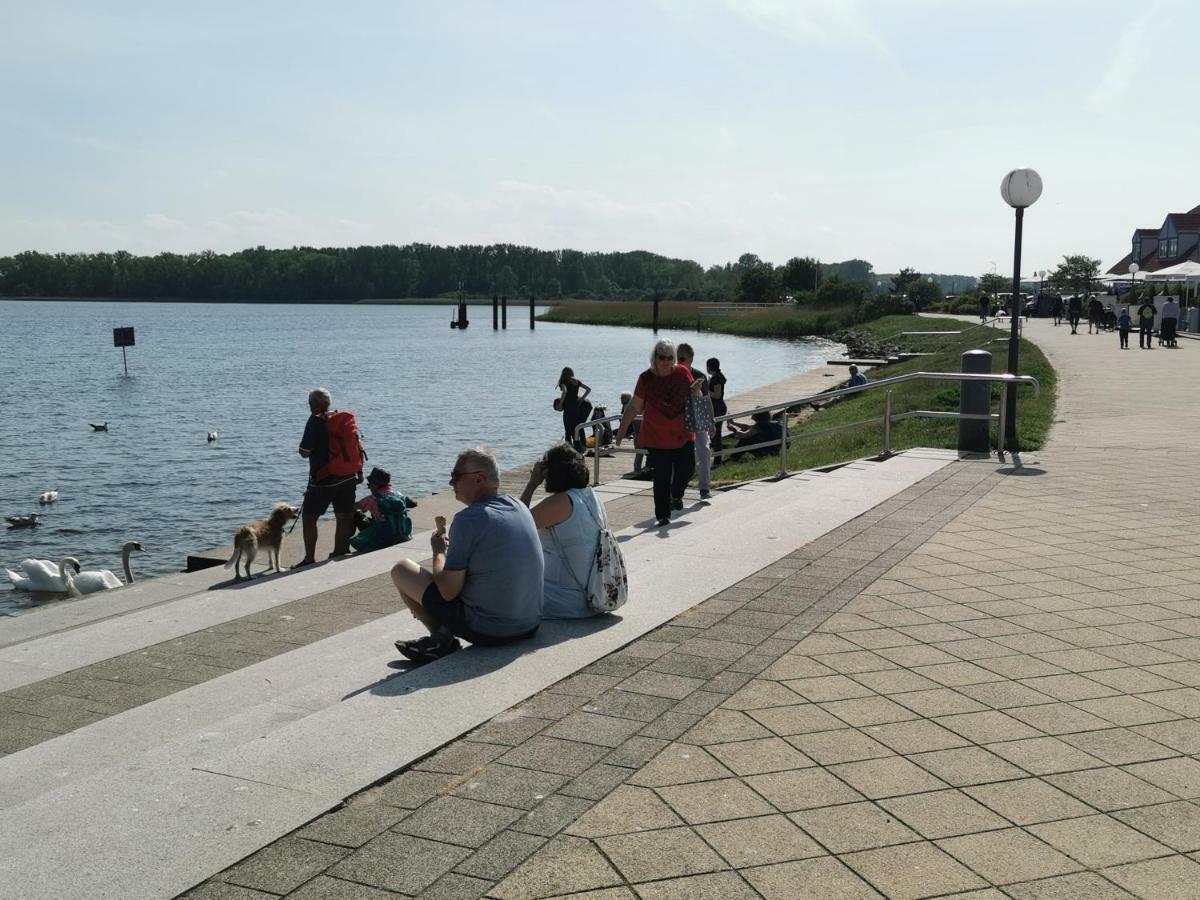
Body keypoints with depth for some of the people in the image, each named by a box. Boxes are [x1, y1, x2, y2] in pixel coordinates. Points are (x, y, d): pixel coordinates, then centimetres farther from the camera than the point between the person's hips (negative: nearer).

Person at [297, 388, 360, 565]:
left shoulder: (315, 421, -11)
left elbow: (305, 453, -11)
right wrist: (359, 472, 16)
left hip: (323, 480, -6)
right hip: (347, 477, 6)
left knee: (308, 517, 5)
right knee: (344, 518, 9)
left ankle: (309, 559, 4)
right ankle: (340, 553, 15)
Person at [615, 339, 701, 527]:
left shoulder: (683, 373, 0)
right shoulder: (646, 378, -7)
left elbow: (696, 401, 12)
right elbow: (634, 407, -1)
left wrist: (696, 392, -11)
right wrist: (623, 428, -3)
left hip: (683, 435, 3)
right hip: (656, 438, -3)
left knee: (686, 469, 4)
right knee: (662, 478, -3)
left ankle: (676, 495, 37)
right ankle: (662, 516, 9)